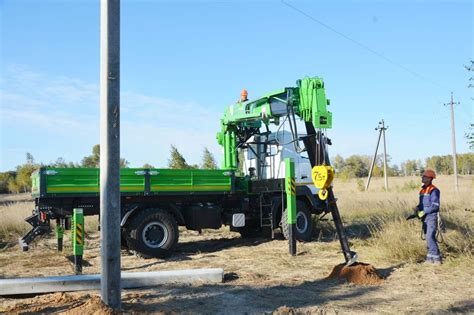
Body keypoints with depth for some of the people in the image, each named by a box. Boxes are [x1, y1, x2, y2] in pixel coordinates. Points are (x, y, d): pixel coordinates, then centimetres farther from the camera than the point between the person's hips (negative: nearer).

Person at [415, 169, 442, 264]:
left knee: (430, 237, -13)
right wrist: (418, 207, 3)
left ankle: (436, 257, -8)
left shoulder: (434, 190, -12)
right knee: (427, 237, 10)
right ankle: (430, 256, 16)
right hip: (424, 217, 9)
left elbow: (435, 205, -17)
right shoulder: (423, 190, 15)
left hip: (432, 217, -8)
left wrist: (424, 212, -18)